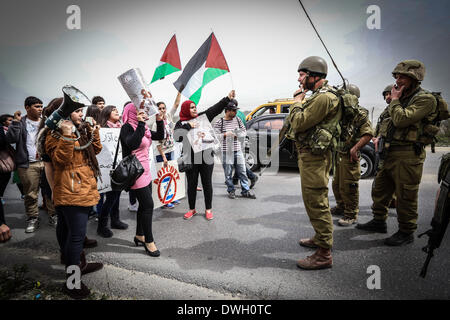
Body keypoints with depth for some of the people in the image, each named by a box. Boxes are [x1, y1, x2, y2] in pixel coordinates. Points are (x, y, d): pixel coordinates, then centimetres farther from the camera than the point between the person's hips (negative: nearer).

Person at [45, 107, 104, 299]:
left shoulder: (81, 131, 17)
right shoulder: (55, 135, -8)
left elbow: (95, 150, 20)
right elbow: (61, 158, -20)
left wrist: (93, 132, 7)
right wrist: (67, 136, -29)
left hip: (83, 189, 9)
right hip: (70, 192, -9)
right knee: (77, 235, -9)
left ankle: (77, 265, 35)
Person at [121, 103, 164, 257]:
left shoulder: (143, 128, 12)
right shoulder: (127, 127, -12)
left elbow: (160, 136, 13)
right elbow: (132, 144, -29)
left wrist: (159, 121, 1)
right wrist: (140, 124, -26)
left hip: (145, 171, 9)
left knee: (144, 204, 15)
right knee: (148, 205, -7)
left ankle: (139, 235, 30)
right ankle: (149, 241, 4)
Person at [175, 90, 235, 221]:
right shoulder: (181, 123, 3)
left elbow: (216, 108, 1)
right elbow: (177, 136, -13)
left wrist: (228, 98, -7)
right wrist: (187, 126, -20)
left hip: (206, 157, 1)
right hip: (191, 159, -1)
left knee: (207, 184, 8)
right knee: (191, 185, 9)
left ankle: (208, 209, 22)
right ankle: (192, 209, 26)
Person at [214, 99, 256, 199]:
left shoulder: (237, 119, 9)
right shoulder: (219, 122, -3)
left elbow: (244, 131, 16)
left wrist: (238, 135, -4)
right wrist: (225, 134, -19)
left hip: (238, 150, 4)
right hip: (226, 152, -3)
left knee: (242, 172, 6)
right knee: (228, 173, 5)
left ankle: (246, 191, 15)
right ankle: (231, 191, 20)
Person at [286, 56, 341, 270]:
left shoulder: (324, 97, -18)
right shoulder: (319, 95, 18)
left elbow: (299, 123, -22)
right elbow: (298, 122, 18)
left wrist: (297, 102, -6)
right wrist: (299, 101, 8)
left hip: (313, 157, -11)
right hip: (311, 155, 11)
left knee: (316, 203, -7)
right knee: (317, 201, 20)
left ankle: (323, 255, 2)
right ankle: (320, 238, 36)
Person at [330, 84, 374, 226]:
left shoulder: (360, 114, -11)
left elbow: (369, 134, -19)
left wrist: (355, 148, -25)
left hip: (350, 156, -8)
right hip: (339, 154, 8)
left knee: (348, 186, -5)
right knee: (336, 184, 18)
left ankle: (351, 215, 7)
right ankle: (341, 207, 35)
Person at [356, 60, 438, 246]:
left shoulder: (425, 99, -12)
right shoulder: (401, 98, 16)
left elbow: (401, 119, -25)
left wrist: (394, 100, -10)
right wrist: (381, 137, 10)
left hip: (408, 156, -9)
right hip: (390, 153, 9)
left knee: (405, 196, 0)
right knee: (380, 189, 16)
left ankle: (406, 232, 16)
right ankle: (379, 222, 31)